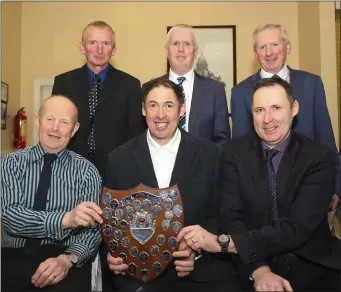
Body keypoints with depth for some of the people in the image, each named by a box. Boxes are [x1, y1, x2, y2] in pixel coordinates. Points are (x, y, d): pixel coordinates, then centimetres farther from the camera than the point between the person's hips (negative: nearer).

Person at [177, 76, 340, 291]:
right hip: (254, 271, 0)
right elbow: (231, 216, -7)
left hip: (315, 268, 0)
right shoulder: (235, 152, -1)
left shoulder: (320, 157, -8)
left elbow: (297, 226, -18)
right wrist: (259, 270, -23)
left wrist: (222, 242, -25)